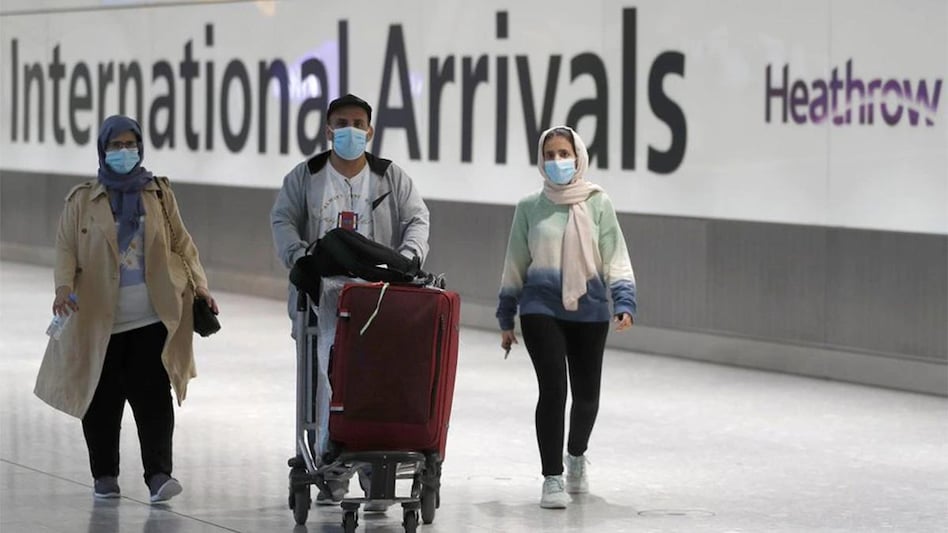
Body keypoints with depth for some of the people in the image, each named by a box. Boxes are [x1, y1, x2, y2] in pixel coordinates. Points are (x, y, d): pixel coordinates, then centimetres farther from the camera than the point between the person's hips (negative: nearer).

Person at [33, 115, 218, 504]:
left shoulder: (159, 194, 10)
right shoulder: (82, 200, 5)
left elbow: (181, 243, 12)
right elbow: (66, 249, -1)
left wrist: (198, 286, 2)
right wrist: (64, 288, -17)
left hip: (152, 315, 0)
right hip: (99, 319, 0)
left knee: (153, 398, -8)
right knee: (102, 400, 4)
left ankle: (158, 475, -9)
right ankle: (105, 475, 17)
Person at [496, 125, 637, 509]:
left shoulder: (598, 204, 1)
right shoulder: (530, 208, 4)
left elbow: (615, 258, 1)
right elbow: (514, 265, 11)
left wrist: (624, 302, -12)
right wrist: (506, 319, 13)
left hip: (589, 310, 1)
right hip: (542, 308, -1)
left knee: (586, 394, 8)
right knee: (553, 388, -14)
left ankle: (576, 455, 40)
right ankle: (552, 478, -4)